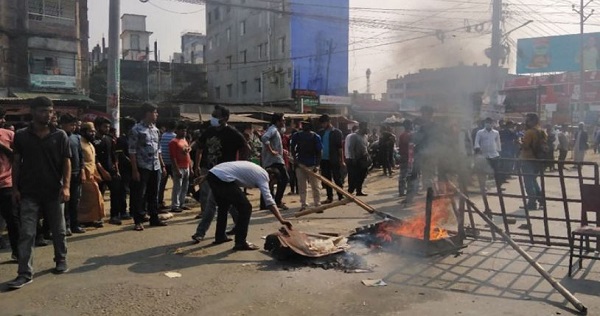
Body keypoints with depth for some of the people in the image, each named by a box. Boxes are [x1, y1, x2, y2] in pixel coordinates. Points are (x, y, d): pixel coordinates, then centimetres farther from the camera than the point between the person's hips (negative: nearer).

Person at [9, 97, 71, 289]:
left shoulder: (60, 135, 0)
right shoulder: (21, 136, 1)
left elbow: (66, 162, 0)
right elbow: (16, 163, 5)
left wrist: (66, 186, -10)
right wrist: (15, 188, 0)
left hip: (53, 191, 0)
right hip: (29, 193, 0)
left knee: (58, 230, 12)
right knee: (26, 233, -2)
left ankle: (61, 260, 31)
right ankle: (25, 273, 2)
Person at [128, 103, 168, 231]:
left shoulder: (155, 129, 13)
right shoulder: (136, 130, -8)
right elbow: (132, 151, -11)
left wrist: (162, 165, 14)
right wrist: (135, 170, -15)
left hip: (155, 167, 6)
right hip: (143, 167, -6)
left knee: (154, 194, 13)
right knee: (139, 195, 0)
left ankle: (154, 218, 22)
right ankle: (138, 221, 9)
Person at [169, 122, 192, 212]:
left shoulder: (185, 140, 15)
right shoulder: (174, 142, -10)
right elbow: (173, 158, -14)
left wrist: (190, 168, 16)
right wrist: (177, 170, -19)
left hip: (186, 168, 8)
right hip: (179, 168, -8)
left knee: (185, 187, 12)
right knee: (177, 187, -5)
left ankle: (182, 204, 21)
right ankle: (175, 206, 1)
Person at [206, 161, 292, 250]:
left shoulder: (256, 170, 28)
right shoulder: (263, 176, 1)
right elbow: (269, 202, -8)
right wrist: (281, 220, -11)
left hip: (212, 173, 10)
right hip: (222, 178, -10)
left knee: (223, 206, 29)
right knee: (245, 207, -1)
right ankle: (240, 243, 3)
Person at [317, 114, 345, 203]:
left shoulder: (337, 132, -3)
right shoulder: (321, 133, 10)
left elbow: (340, 147, -6)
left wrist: (342, 160, -9)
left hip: (334, 160, -5)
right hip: (324, 160, 5)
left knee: (337, 179, 0)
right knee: (326, 179, 9)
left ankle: (341, 197, 6)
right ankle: (329, 197, 17)